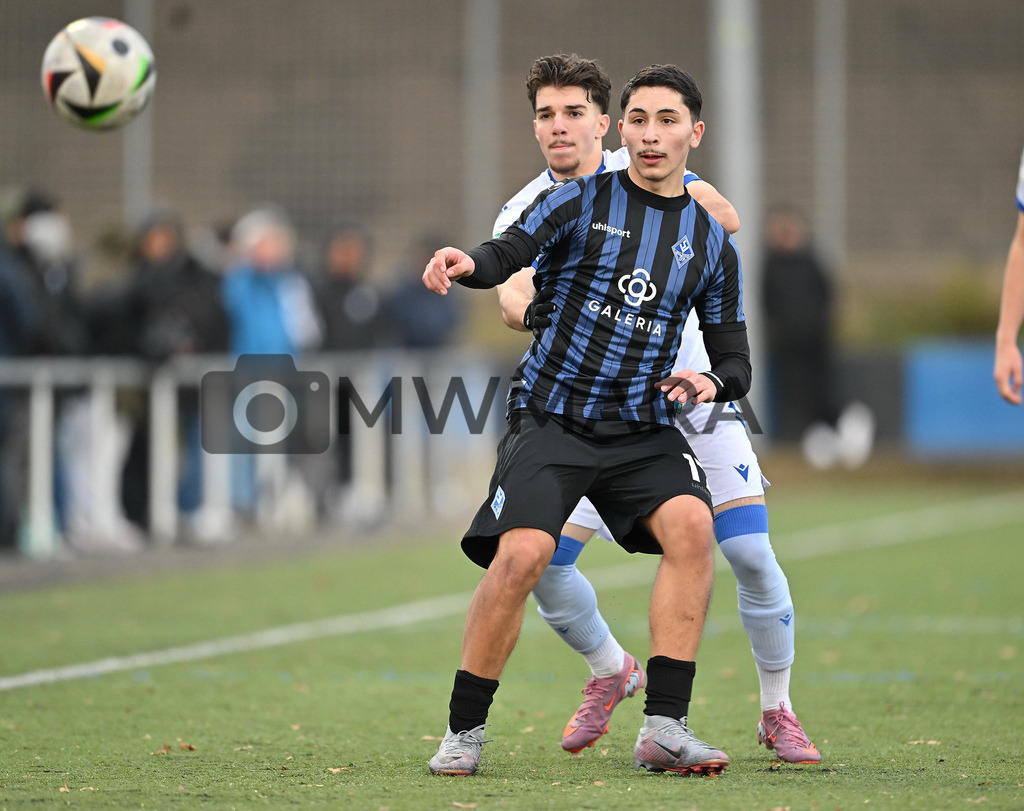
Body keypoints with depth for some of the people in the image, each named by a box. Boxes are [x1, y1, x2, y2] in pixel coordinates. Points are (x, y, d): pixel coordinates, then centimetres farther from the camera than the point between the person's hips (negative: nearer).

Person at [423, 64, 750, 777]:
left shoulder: (711, 242, 11)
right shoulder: (583, 201, 2)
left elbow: (735, 355, 14)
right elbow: (511, 251, -15)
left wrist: (712, 382, -10)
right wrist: (467, 263, -39)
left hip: (643, 427, 3)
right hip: (551, 416, -3)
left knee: (692, 525, -24)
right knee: (523, 554, -22)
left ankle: (664, 727, -20)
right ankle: (464, 731, -5)